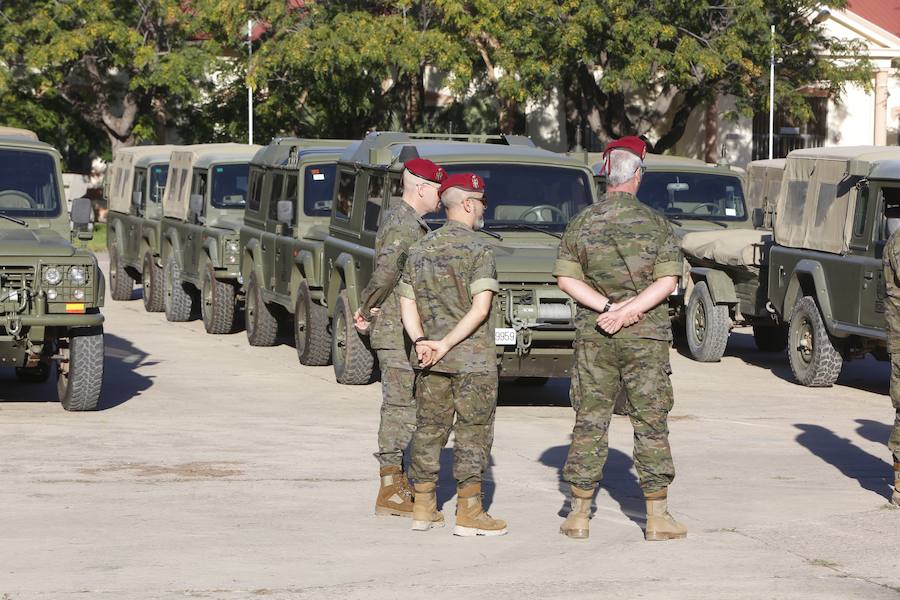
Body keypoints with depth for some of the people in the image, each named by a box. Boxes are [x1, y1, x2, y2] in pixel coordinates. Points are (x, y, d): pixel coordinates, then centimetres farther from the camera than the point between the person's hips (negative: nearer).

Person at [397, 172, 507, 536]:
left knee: (429, 429, 12)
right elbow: (481, 307, -20)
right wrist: (446, 344, -17)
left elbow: (407, 305, 7)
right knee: (472, 433, 0)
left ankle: (423, 508, 15)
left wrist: (421, 342, -3)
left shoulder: (420, 249, 10)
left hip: (430, 359, 6)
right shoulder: (478, 250, -10)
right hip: (473, 357, -6)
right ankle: (469, 513, 0)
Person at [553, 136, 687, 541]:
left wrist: (608, 306, -9)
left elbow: (566, 278, -4)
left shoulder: (582, 223, 1)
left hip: (593, 336, 2)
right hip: (645, 337, -2)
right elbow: (668, 281, -11)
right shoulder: (655, 223, -4)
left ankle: (579, 514, 9)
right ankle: (657, 517, 3)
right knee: (650, 423, 3)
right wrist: (628, 311, -13)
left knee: (589, 421, 7)